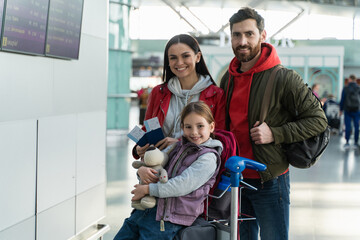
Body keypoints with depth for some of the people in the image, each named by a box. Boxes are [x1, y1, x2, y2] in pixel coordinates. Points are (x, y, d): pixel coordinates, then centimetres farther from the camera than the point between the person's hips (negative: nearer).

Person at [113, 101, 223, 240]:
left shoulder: (208, 158, -9)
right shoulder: (178, 146, 15)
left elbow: (183, 185, -18)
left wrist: (148, 189, -15)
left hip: (168, 219, -7)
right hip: (149, 207, 7)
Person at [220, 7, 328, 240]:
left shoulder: (284, 78, -12)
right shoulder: (228, 79, 8)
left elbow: (318, 120, -11)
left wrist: (275, 134, -20)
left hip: (270, 181, -6)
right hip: (235, 178, 6)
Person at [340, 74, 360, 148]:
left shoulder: (346, 88, -3)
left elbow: (342, 100, -1)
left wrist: (341, 109, 7)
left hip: (348, 110, -1)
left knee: (348, 126, -1)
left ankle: (347, 142, -5)